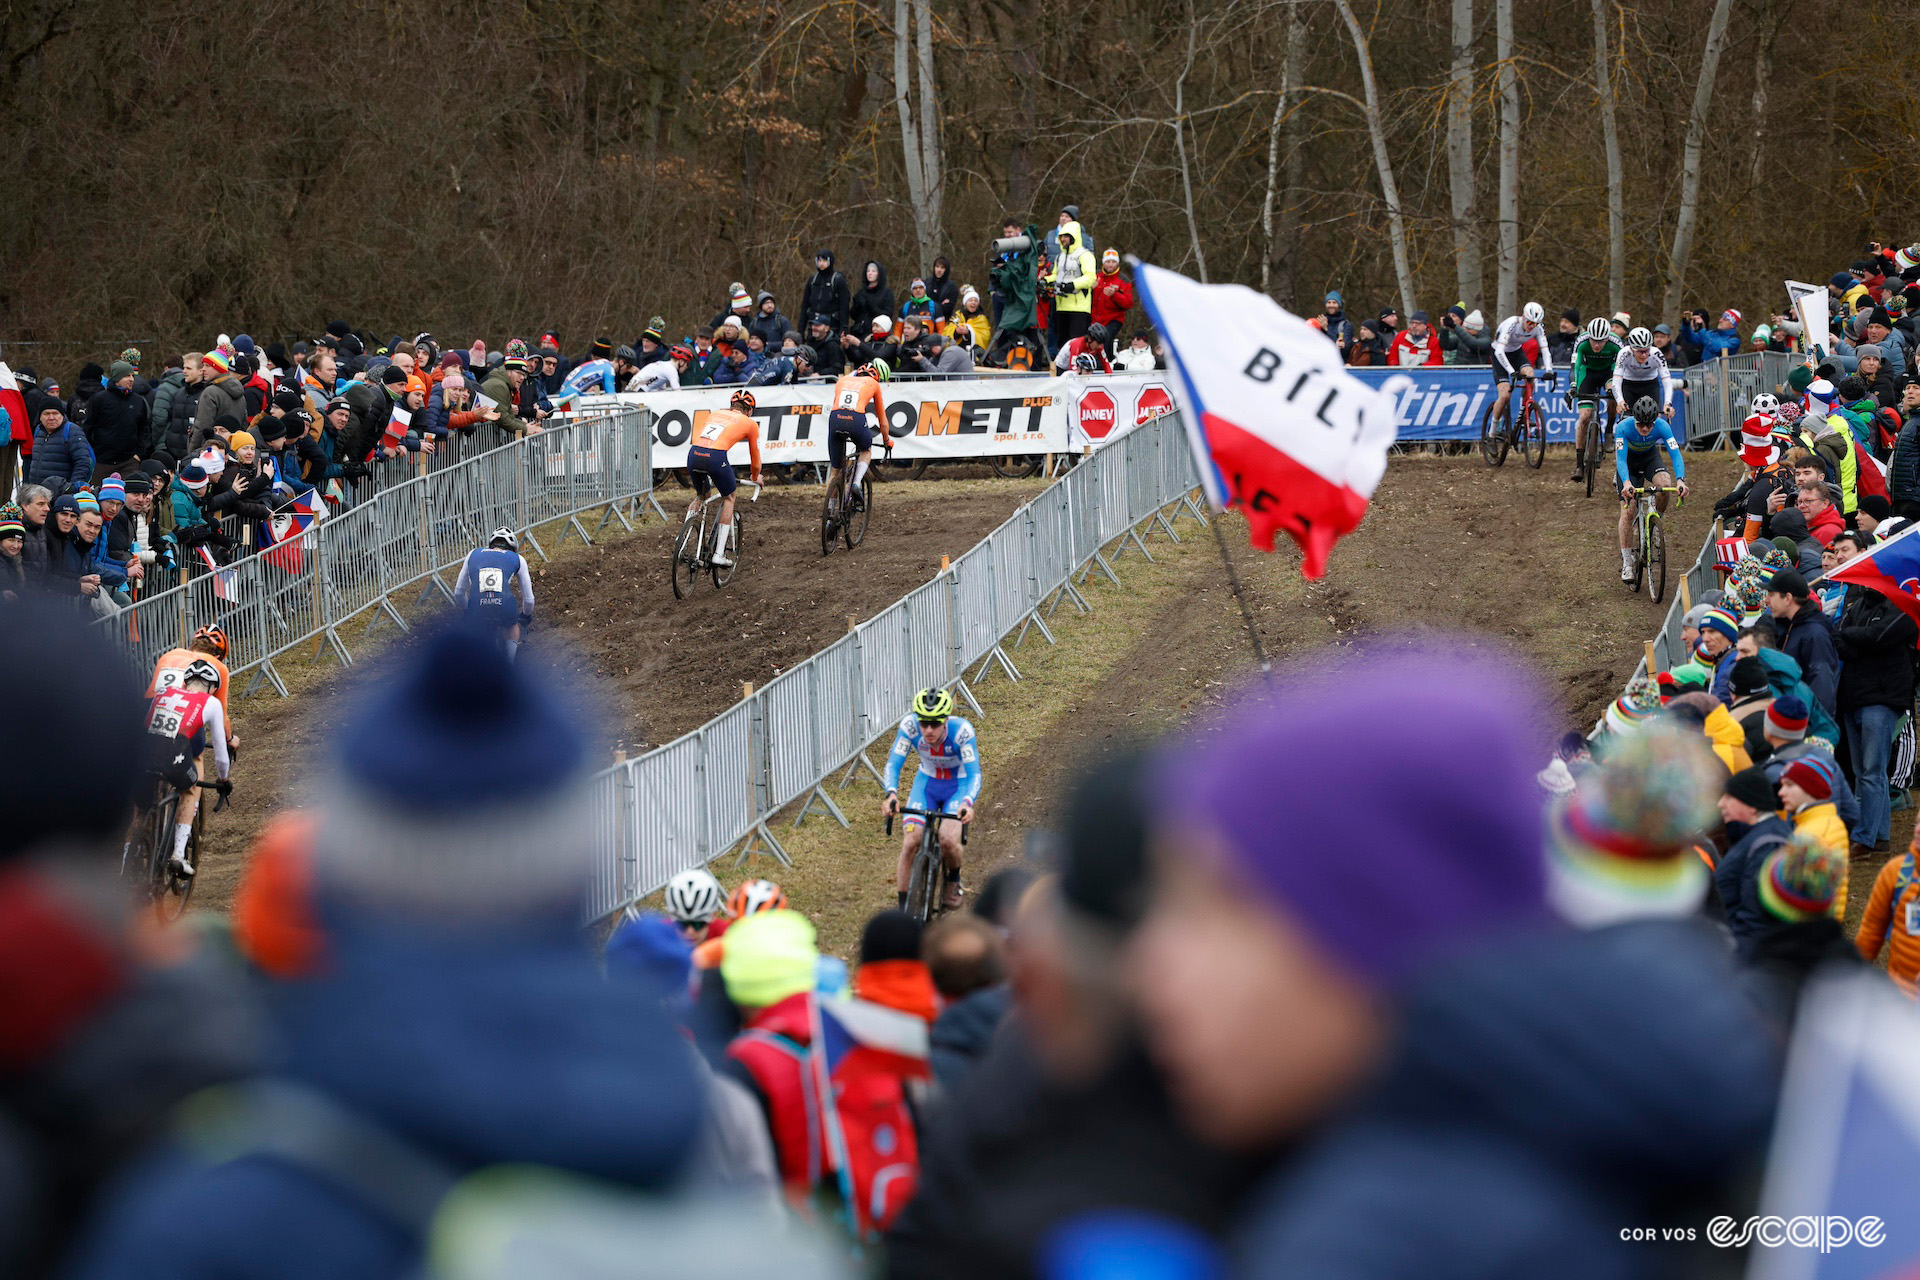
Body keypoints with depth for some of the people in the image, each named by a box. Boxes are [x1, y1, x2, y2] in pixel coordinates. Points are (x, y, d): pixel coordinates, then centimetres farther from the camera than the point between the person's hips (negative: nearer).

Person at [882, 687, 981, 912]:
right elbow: (893, 763, -23)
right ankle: (902, 907, -1)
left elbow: (974, 774, -32)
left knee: (948, 840, -25)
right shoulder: (910, 725, -26)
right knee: (910, 842, -15)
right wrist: (891, 794, -43)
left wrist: (967, 802, -51)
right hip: (927, 783, 2)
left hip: (958, 786, -2)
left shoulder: (961, 730, -32)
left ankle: (954, 881, 9)